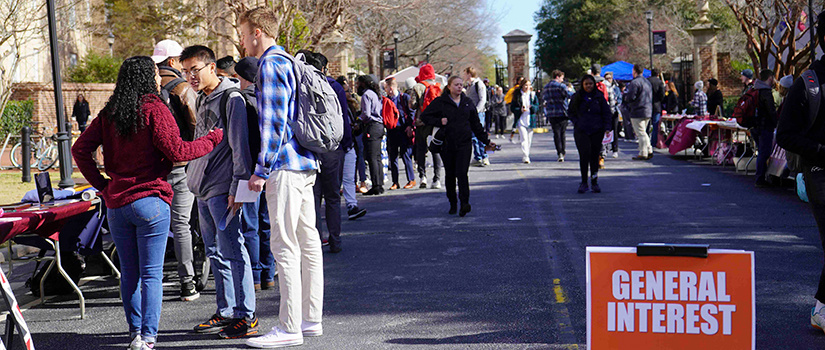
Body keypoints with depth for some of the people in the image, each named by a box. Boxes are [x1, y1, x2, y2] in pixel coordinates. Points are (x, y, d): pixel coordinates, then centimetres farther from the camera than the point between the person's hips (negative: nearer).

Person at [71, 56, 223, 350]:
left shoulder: (109, 114, 10)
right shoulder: (154, 109, -8)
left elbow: (80, 149, 8)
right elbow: (177, 151, -14)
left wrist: (101, 184, 9)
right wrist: (214, 138, -3)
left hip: (116, 202, 6)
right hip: (150, 200, -6)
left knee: (129, 272, 14)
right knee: (151, 273, -1)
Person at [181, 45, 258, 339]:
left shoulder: (231, 99, -11)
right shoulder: (203, 99, 17)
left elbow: (240, 147, -15)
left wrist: (237, 186, -18)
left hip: (222, 189, -9)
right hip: (203, 189, 9)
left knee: (231, 251, -8)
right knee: (215, 252, 12)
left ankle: (245, 316, -2)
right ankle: (226, 312, 20)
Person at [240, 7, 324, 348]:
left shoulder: (270, 65, -10)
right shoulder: (289, 63, 20)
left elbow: (273, 121, -17)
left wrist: (261, 170, -15)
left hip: (284, 166, -10)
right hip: (305, 163, 10)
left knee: (284, 246, -8)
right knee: (307, 241, 11)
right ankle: (311, 319, 18)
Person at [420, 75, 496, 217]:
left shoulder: (468, 102, 11)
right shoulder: (440, 102, 2)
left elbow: (476, 124, 18)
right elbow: (425, 116, 4)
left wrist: (486, 141, 19)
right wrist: (439, 122, -12)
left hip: (464, 144, 0)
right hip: (447, 144, 0)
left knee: (462, 173, -13)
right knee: (449, 175, 8)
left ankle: (464, 204, -19)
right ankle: (452, 204, 21)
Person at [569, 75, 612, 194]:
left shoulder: (599, 97, 5)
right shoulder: (577, 97, 6)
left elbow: (607, 113, 7)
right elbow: (571, 112, 15)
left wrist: (607, 127, -4)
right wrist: (576, 122, 0)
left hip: (597, 131, 1)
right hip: (581, 131, -1)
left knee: (595, 156, 4)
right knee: (584, 155, -12)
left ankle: (594, 182, 15)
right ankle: (584, 183, -6)